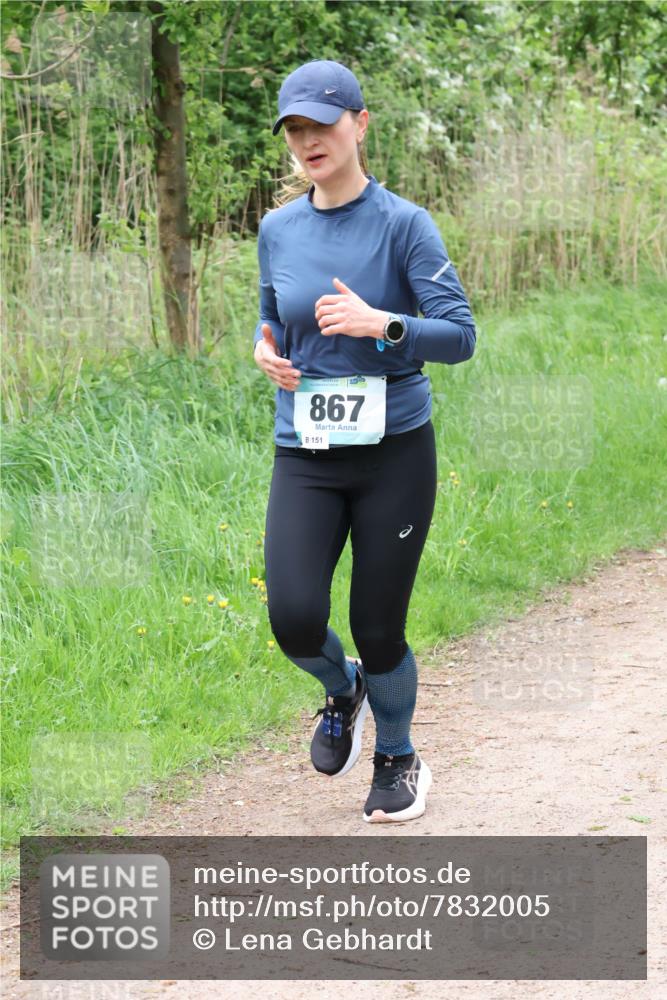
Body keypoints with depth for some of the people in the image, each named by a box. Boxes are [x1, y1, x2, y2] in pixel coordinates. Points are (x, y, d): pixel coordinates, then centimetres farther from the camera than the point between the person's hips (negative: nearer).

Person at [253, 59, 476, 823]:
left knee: (378, 628, 2)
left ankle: (397, 758, 31)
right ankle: (340, 691, 23)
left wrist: (380, 323, -28)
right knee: (294, 618, -13)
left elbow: (461, 335, -12)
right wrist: (266, 350, -2)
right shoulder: (277, 230, 5)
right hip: (304, 456, 3)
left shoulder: (403, 224, -9)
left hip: (393, 453, -3)